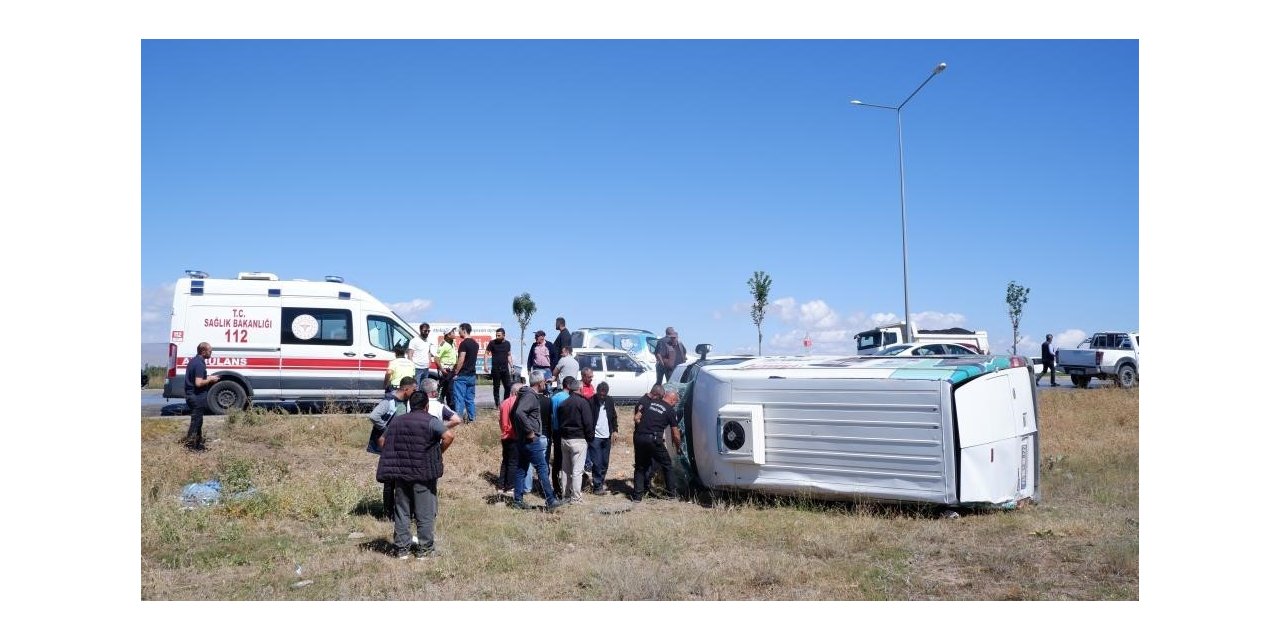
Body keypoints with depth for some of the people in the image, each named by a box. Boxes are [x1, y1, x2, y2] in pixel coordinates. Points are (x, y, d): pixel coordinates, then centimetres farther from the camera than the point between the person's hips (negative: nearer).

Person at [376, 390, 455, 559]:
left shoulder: (397, 421, 10)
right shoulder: (430, 421, -7)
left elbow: (382, 441, 15)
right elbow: (449, 436, -21)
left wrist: (396, 456, 14)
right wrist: (440, 452, -6)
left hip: (400, 473, 4)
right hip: (424, 474, -4)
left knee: (401, 510, 13)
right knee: (425, 512, 6)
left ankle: (402, 548, 16)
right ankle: (424, 549, 10)